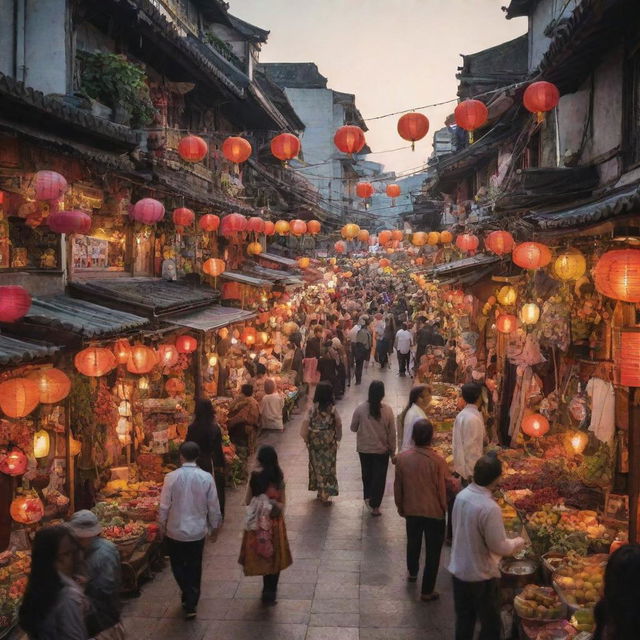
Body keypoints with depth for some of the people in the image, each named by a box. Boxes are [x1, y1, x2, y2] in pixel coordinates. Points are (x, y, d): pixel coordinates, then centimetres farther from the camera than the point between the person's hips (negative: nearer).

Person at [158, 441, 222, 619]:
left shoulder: (171, 477, -15)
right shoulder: (206, 478, -11)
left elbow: (164, 506, -9)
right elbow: (213, 506, -4)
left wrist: (162, 527, 8)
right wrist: (214, 526, 12)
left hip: (175, 531, -1)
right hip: (198, 531, 1)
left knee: (178, 565, 20)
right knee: (194, 567, 15)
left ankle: (188, 595, 15)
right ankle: (191, 604, 19)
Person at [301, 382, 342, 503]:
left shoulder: (313, 409, -13)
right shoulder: (332, 409, -15)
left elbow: (306, 425, -10)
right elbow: (338, 425, -8)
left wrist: (306, 439, 5)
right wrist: (338, 438, 8)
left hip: (315, 442, 1)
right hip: (329, 442, -1)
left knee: (317, 464, 17)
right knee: (328, 466, 9)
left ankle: (320, 490, 27)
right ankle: (326, 494, 9)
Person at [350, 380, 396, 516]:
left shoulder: (360, 409, -13)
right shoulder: (387, 410, -14)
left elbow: (353, 428, -1)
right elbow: (392, 433, -7)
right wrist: (392, 450, 5)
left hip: (364, 449, 1)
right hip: (382, 450, -1)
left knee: (367, 474, 22)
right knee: (379, 477, 10)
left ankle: (368, 497, 32)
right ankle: (375, 506, 12)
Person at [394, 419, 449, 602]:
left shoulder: (402, 458, -13)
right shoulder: (438, 461, -22)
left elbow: (398, 487, -2)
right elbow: (444, 490, -13)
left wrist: (401, 508, 14)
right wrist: (445, 509, 6)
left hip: (411, 510, 3)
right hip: (434, 512, -3)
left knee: (413, 543, 27)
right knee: (433, 551, 11)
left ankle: (412, 572, 50)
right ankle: (427, 591, 19)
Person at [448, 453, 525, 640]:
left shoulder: (462, 495, -6)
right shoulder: (490, 508, -29)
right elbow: (499, 547, -20)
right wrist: (517, 543, 0)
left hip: (458, 570, 7)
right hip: (482, 576, -7)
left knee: (464, 620, 21)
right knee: (490, 624, 13)